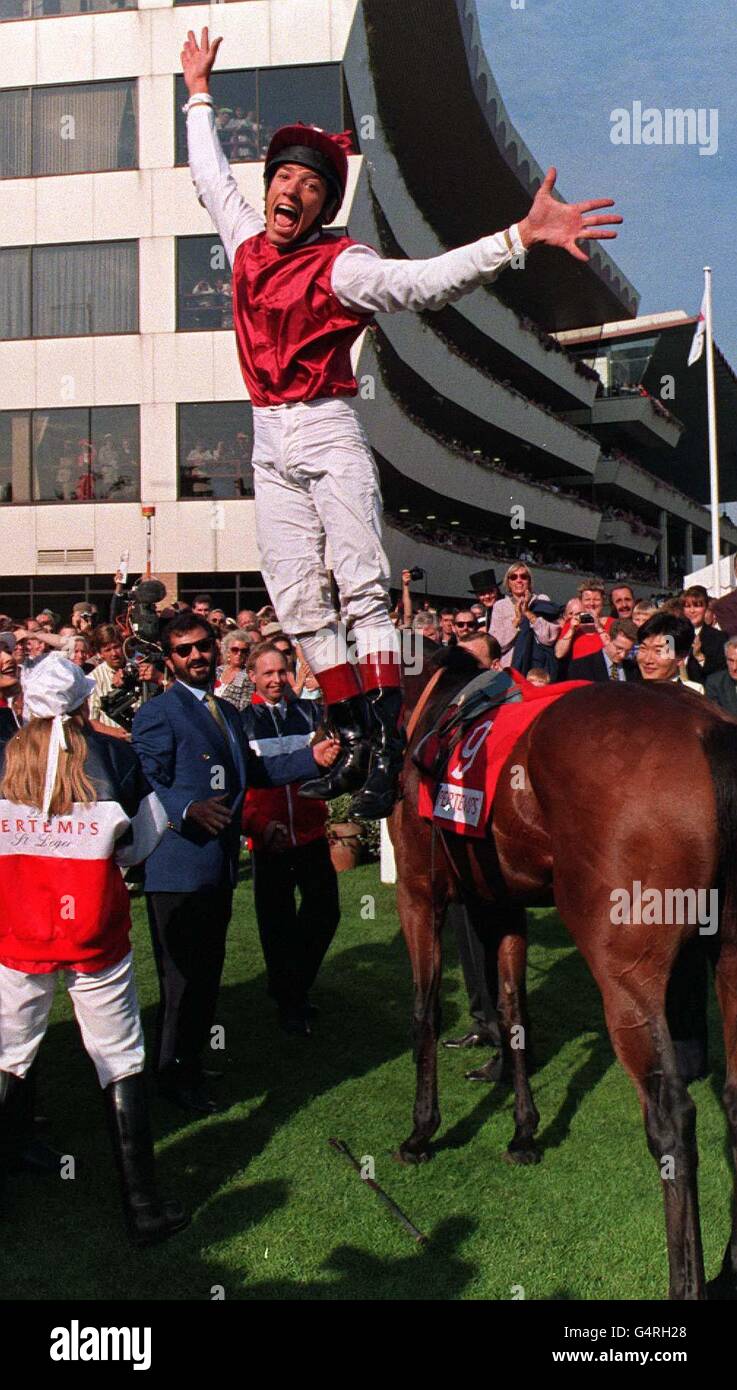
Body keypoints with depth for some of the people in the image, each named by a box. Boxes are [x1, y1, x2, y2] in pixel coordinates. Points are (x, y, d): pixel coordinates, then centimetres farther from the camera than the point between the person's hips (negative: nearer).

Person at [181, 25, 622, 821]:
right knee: (298, 603, 2)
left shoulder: (339, 267, -7)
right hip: (270, 444, 6)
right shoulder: (245, 242, 11)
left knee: (362, 588, -13)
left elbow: (426, 281, -23)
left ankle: (388, 750, -14)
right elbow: (209, 175, 31)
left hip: (327, 435, -6)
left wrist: (520, 236, -35)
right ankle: (353, 742, 7)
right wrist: (199, 93, 43)